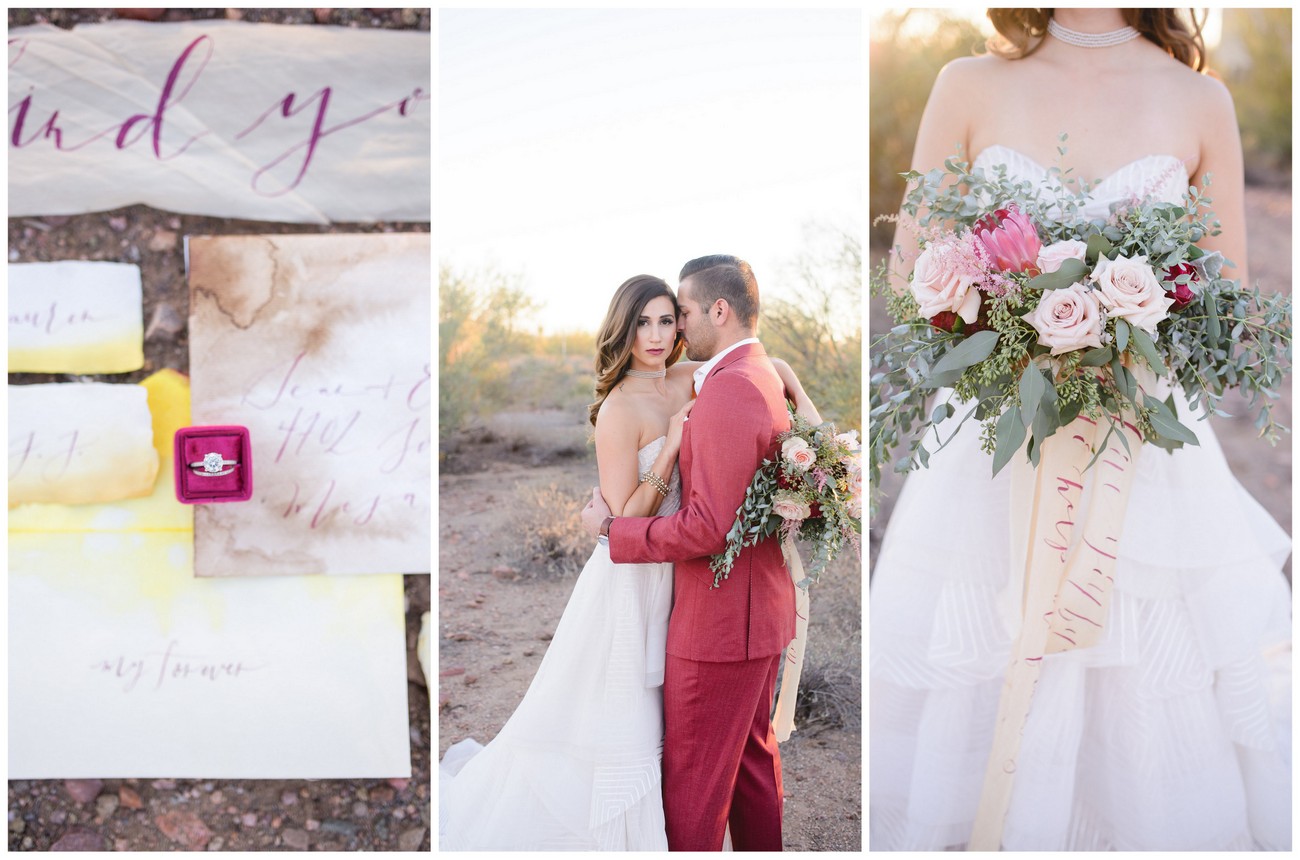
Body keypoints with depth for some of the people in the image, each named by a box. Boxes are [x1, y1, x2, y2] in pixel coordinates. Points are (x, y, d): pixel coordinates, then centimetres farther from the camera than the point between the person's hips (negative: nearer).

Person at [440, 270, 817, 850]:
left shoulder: (687, 381, 1)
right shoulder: (620, 406, -18)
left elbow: (769, 366, 15)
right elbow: (627, 518, -19)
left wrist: (806, 410, -1)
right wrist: (671, 447, -23)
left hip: (670, 577, 7)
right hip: (630, 579, -7)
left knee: (648, 722, 17)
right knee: (618, 726, 3)